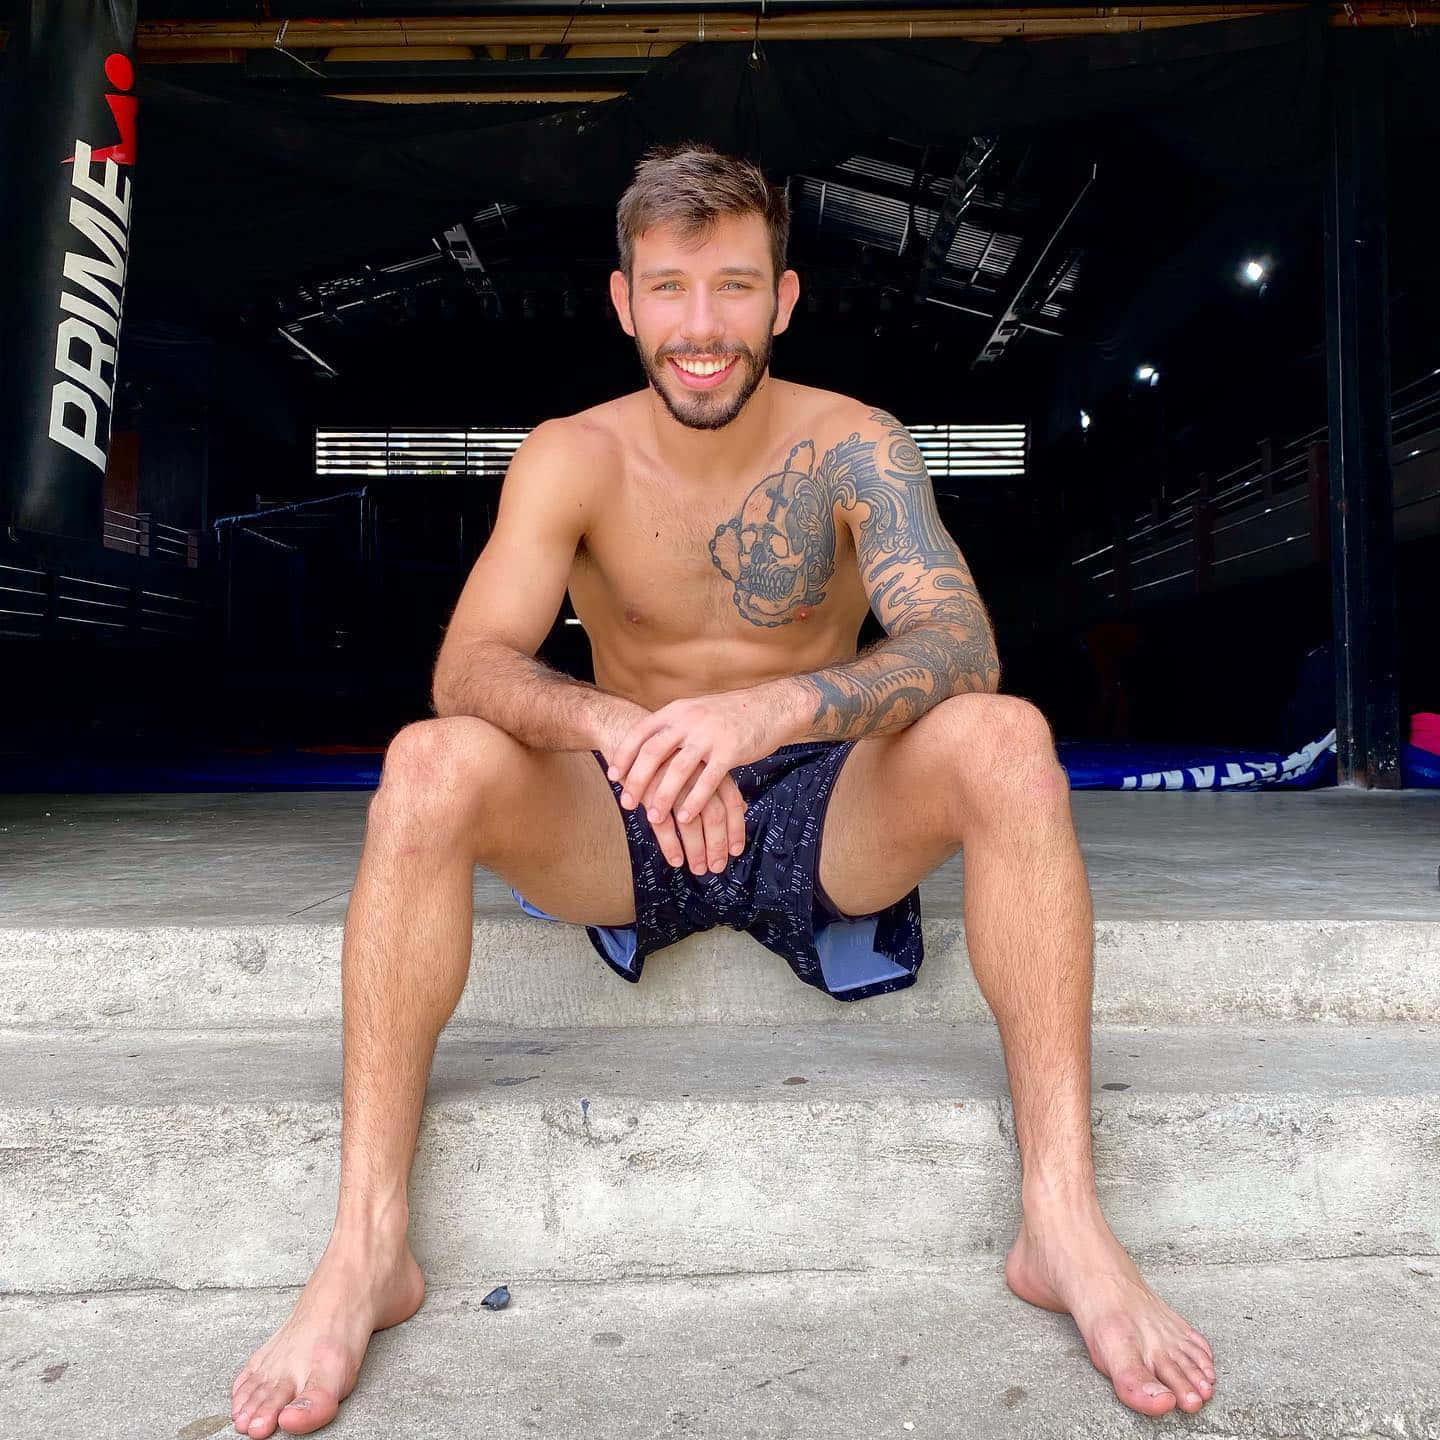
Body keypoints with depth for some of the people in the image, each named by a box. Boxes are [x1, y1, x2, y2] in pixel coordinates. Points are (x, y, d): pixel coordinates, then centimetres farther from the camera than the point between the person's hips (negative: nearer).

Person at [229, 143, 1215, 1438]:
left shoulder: (852, 447, -7)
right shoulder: (570, 458, -4)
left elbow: (961, 645, -22)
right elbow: (470, 667, -17)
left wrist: (771, 709, -42)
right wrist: (618, 729, -39)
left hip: (821, 809, 0)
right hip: (621, 827, 1)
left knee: (1005, 741, -27)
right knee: (429, 767, -26)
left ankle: (1064, 1221, -24)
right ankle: (367, 1247, -20)